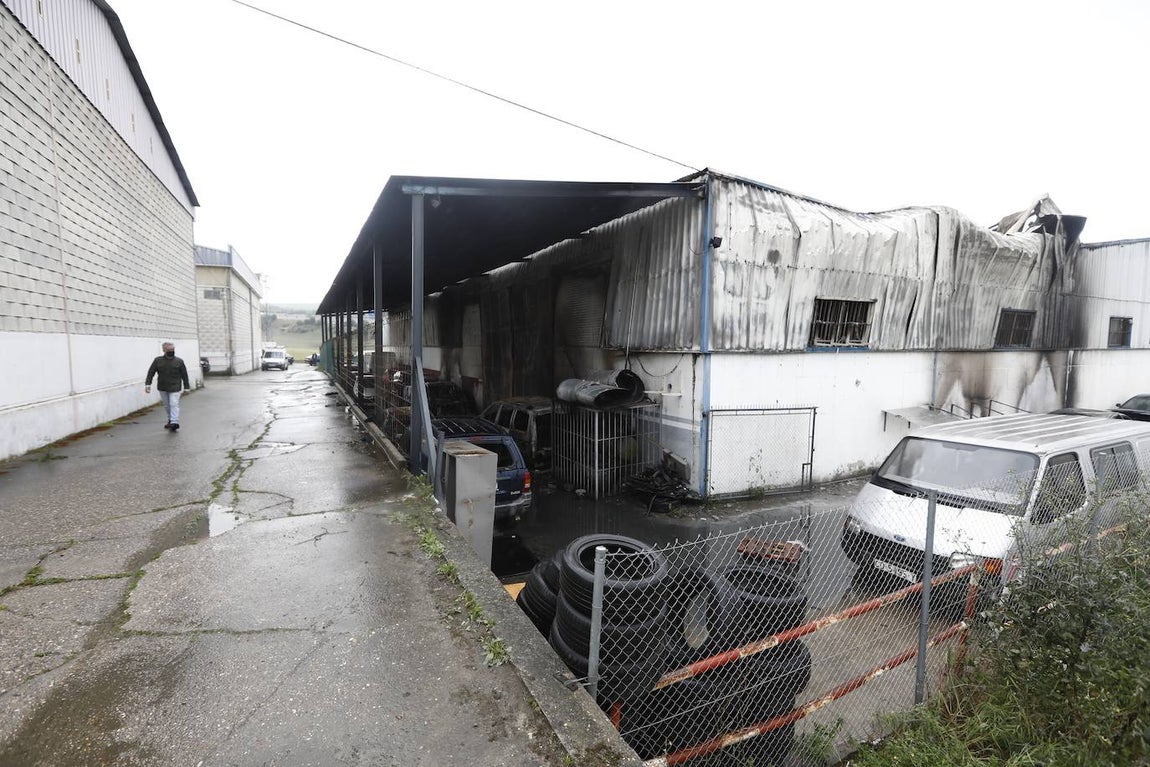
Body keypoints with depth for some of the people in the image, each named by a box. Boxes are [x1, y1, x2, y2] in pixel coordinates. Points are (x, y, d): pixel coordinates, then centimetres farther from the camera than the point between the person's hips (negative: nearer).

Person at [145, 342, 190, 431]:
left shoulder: (179, 361, -2)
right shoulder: (157, 360, 2)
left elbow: (184, 375, 2)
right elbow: (151, 373, 2)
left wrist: (186, 387, 1)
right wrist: (148, 384, -7)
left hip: (175, 388, -3)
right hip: (162, 388, 3)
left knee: (174, 404, -12)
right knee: (167, 405, 14)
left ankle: (174, 422, -18)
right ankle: (170, 420, 27)